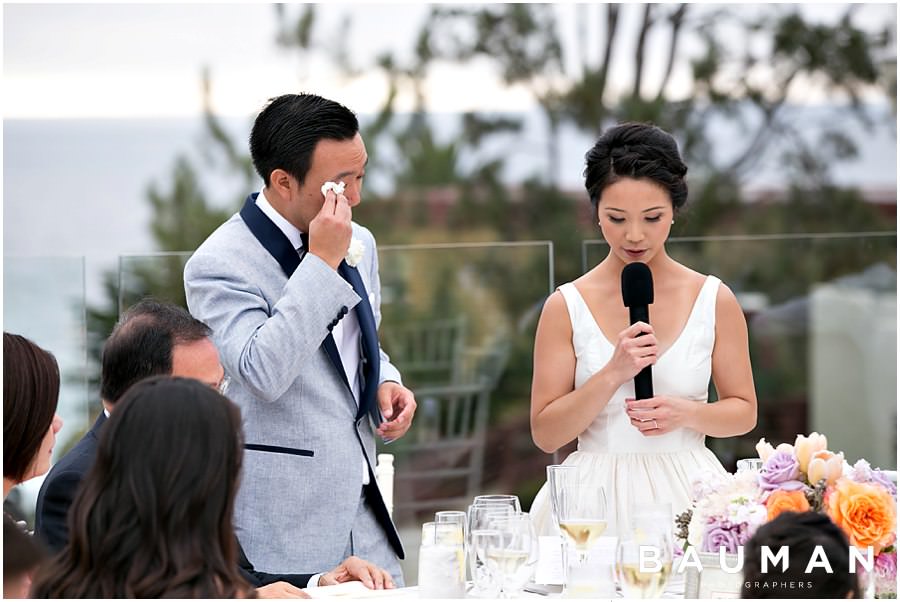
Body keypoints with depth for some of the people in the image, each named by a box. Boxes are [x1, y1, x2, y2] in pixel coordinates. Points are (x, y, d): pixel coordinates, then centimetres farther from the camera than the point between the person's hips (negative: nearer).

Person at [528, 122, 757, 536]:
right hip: (596, 500, -1)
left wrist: (687, 414, -10)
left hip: (686, 494, 1)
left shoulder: (714, 300, 2)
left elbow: (744, 412, 10)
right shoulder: (566, 307, -1)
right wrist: (613, 374, -14)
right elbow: (545, 433, -2)